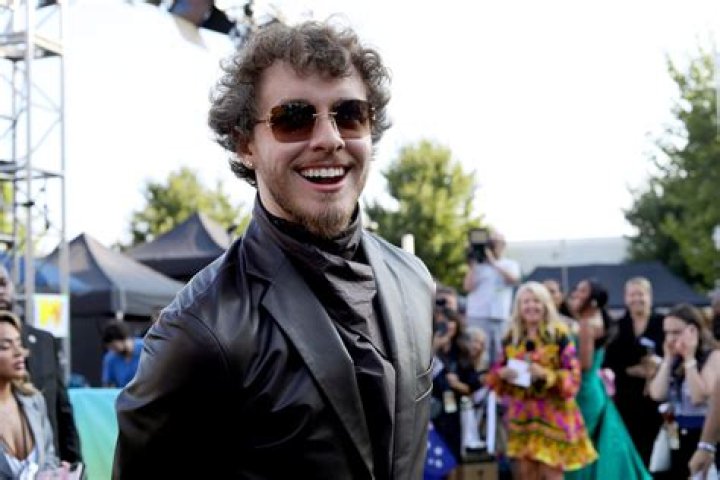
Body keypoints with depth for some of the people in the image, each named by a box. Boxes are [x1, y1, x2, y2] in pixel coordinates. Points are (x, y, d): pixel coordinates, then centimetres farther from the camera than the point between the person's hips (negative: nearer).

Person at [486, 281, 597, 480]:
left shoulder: (560, 335, -6)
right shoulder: (512, 337, 8)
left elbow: (573, 375, -9)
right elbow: (497, 371, 14)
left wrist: (546, 375, -23)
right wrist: (502, 373, -9)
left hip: (552, 413, -4)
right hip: (522, 413, 4)